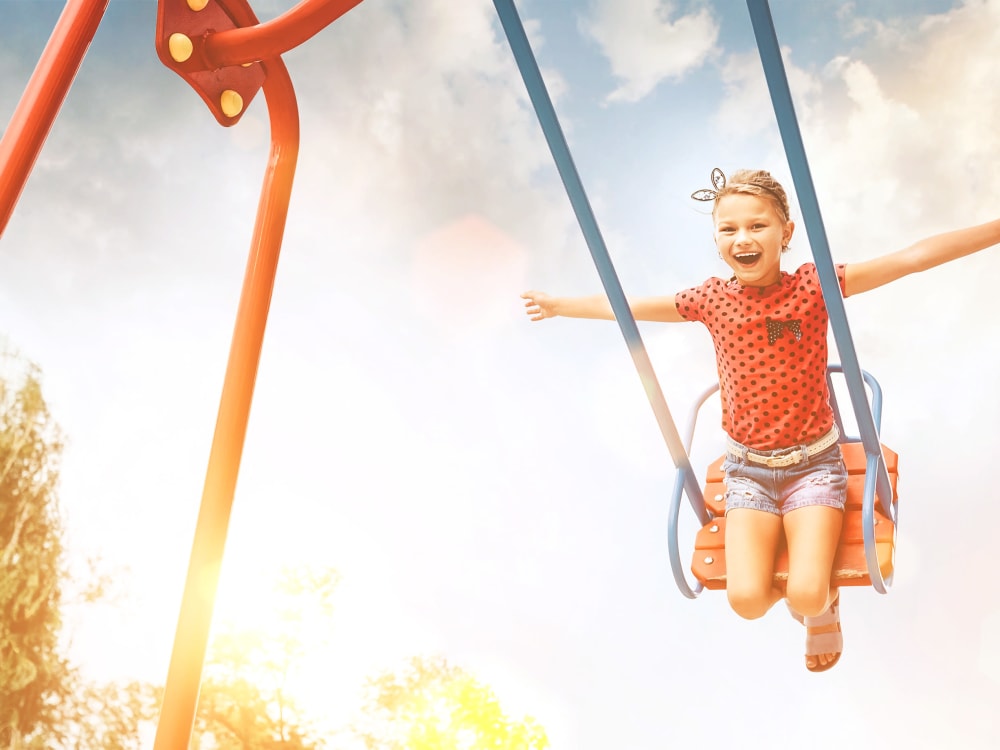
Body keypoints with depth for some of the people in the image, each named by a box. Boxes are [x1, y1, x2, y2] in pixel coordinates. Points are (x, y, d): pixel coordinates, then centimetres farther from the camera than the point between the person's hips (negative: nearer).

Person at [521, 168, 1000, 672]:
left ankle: (824, 605, 22)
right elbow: (626, 306, 7)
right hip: (748, 466, 2)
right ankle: (801, 590, 25)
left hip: (813, 461, -2)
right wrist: (558, 305, 16)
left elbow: (914, 257, -21)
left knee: (806, 594, -19)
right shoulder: (711, 300, -5)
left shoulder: (813, 284, -12)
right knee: (746, 598, -14)